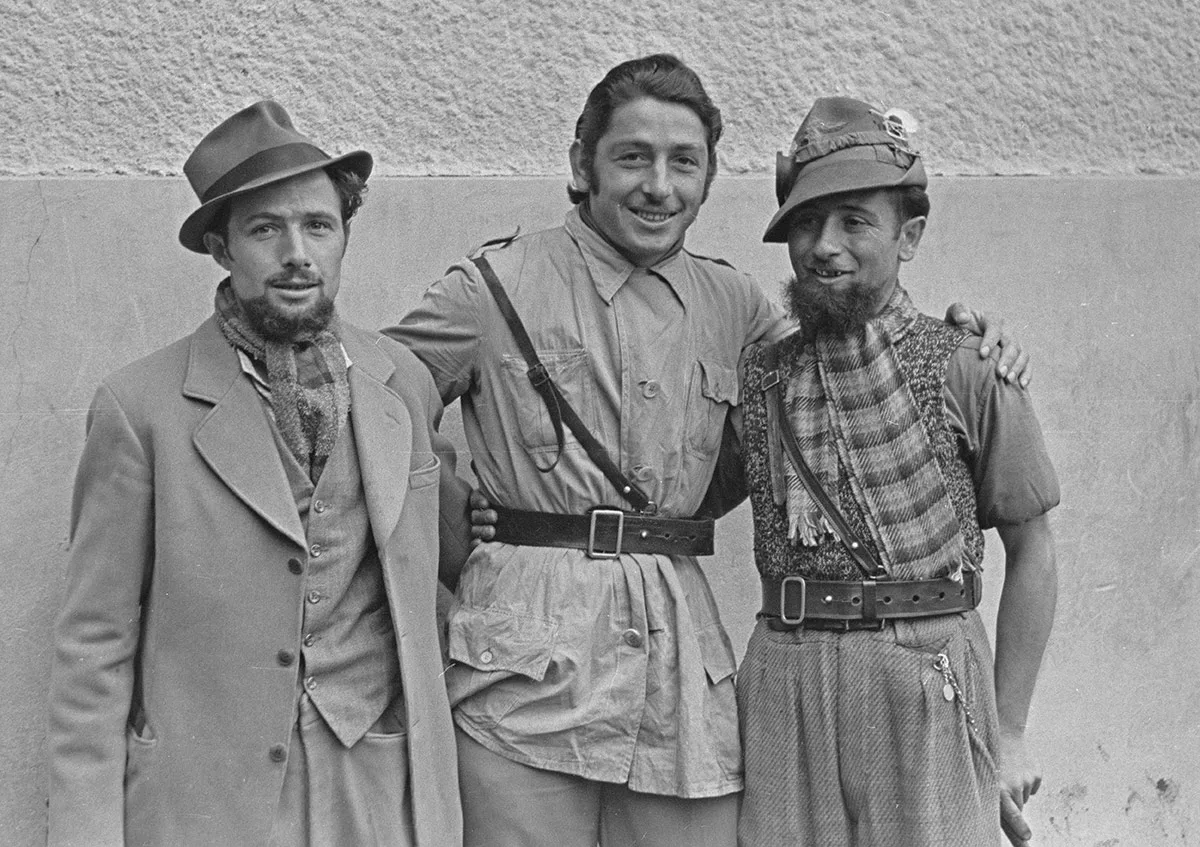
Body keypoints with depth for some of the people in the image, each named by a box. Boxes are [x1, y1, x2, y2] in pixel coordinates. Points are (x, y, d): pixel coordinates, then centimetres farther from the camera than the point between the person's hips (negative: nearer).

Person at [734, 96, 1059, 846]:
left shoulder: (964, 368, -4)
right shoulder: (758, 375, 6)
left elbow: (1033, 552, 0)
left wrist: (1009, 733, 0)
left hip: (929, 690, -3)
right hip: (784, 693, 3)